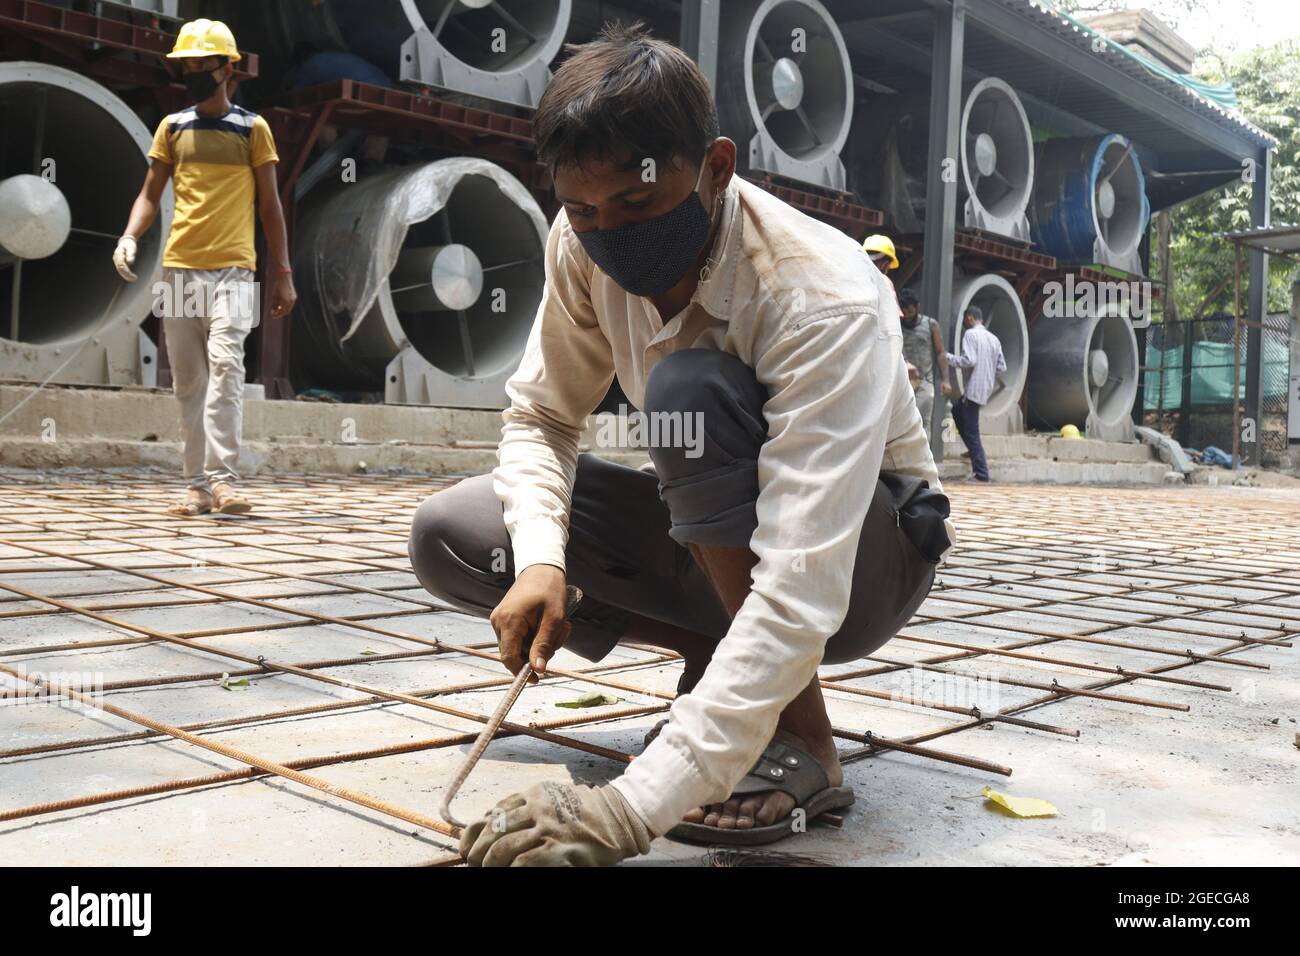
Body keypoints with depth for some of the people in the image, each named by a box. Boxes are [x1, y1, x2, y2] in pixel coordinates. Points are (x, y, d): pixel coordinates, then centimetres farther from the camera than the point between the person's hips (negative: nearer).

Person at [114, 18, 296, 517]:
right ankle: (198, 485, 7)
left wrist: (283, 274, 3)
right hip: (178, 269, 3)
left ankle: (222, 479, -21)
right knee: (188, 381, 3)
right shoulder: (172, 127, 14)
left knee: (225, 366, -19)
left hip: (232, 270, -3)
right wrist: (130, 237, -5)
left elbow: (270, 205, 7)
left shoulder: (253, 128, 6)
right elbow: (150, 195, 15)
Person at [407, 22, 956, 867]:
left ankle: (802, 744, -21)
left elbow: (798, 597, -42)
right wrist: (539, 560, -24)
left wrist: (634, 810, -47)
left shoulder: (823, 303, -34)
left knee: (694, 388, -35)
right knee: (449, 537, -9)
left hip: (870, 550, -5)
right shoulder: (583, 247, -16)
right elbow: (542, 416, -2)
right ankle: (722, 662, 1)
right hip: (718, 538, 6)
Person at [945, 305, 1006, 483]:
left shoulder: (970, 334, -8)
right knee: (956, 410, 28)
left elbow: (968, 360, -20)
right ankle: (973, 450, 24)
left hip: (974, 389, -8)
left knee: (971, 432, -4)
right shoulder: (993, 338, 14)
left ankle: (981, 474, -6)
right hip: (986, 389, 8)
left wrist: (948, 357, -7)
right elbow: (1002, 367, 12)